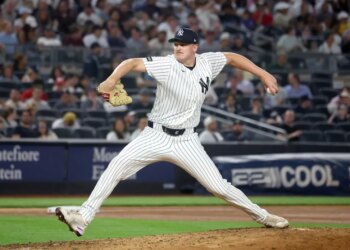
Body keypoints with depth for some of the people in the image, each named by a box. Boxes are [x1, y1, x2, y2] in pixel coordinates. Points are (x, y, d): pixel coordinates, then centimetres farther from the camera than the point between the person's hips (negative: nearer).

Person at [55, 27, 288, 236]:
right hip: (156, 135, -1)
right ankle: (83, 217, -18)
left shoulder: (207, 62, -3)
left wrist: (264, 74, 8)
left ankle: (262, 216, 17)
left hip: (186, 140, 1)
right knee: (118, 165, -18)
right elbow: (132, 62, -23)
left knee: (218, 186, -3)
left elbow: (232, 57, 13)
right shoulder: (166, 64, -14)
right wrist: (112, 79, -42)